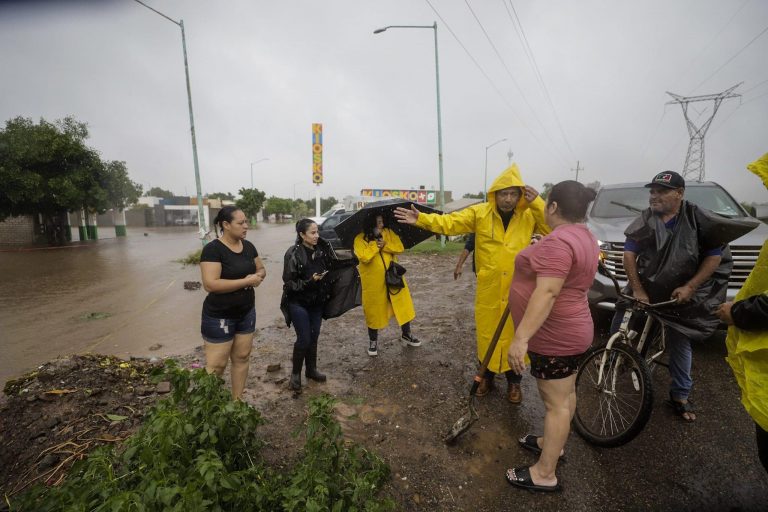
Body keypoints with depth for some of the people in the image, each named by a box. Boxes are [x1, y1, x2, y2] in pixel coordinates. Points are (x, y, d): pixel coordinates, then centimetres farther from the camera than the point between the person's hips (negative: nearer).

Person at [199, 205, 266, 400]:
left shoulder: (248, 246, 2)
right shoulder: (213, 249, -18)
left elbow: (261, 269, 14)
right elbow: (210, 284, -26)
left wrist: (258, 277, -9)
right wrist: (246, 281, -25)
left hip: (246, 313, 7)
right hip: (219, 317, -6)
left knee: (242, 357, 14)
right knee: (216, 365, 2)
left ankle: (237, 400, 30)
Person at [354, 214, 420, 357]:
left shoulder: (388, 232, 2)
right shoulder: (360, 239, -10)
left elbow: (399, 247, -6)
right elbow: (364, 257, -23)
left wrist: (385, 245, -20)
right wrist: (376, 244, -18)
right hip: (373, 282, -3)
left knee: (403, 305, 11)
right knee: (374, 310, 9)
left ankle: (406, 334, 33)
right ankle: (373, 340, 28)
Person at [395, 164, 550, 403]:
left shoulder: (530, 215, -2)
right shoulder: (480, 213, -5)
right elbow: (449, 222, -12)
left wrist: (537, 203, -18)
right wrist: (421, 219, -26)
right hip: (488, 290, 0)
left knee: (515, 334, 12)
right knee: (487, 333, 14)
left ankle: (514, 381, 35)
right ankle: (487, 376, 37)